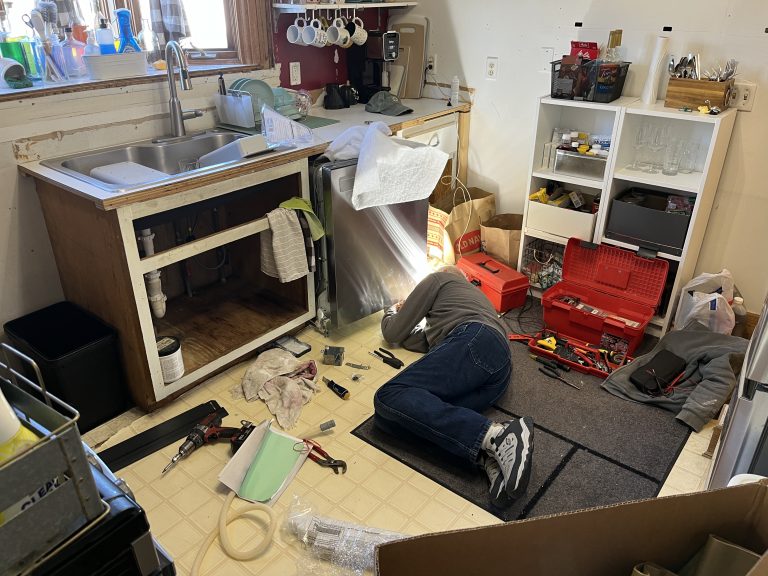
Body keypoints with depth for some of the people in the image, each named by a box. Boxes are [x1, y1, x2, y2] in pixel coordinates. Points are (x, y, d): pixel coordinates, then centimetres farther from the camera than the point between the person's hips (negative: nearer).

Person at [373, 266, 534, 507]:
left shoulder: (438, 279, 24)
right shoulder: (471, 293, 45)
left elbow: (394, 334, 22)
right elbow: (421, 342, 35)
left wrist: (391, 313, 45)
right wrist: (408, 313, 54)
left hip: (474, 343, -8)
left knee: (389, 398, -21)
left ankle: (492, 435, -37)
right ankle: (491, 451, -30)